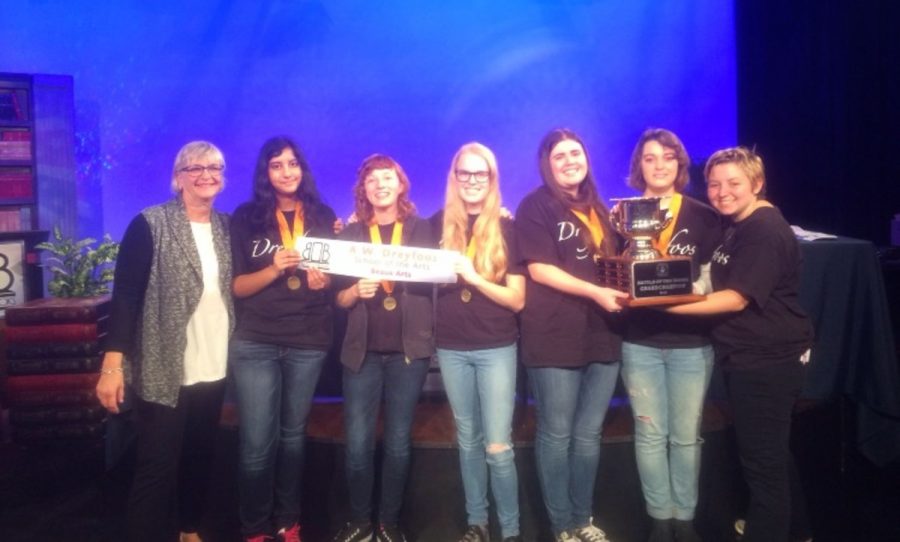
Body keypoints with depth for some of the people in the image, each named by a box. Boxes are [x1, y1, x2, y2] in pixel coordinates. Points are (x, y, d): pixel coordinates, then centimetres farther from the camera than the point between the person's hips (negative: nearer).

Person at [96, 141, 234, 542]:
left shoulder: (227, 226, 7)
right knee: (157, 466, 0)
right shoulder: (149, 225, -8)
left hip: (214, 366, 5)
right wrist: (113, 363, -18)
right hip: (164, 369, -5)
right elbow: (125, 294, -12)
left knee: (201, 455, 18)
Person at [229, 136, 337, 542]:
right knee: (257, 442, 0)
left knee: (293, 435, 15)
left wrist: (323, 280, -12)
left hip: (308, 343, 2)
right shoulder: (246, 217, -1)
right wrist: (274, 269, -21)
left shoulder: (323, 216, 4)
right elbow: (237, 286, -3)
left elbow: (335, 274, 11)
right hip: (255, 343, -2)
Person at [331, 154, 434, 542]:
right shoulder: (351, 234, 7)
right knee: (357, 443, 1)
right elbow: (340, 299, 6)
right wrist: (357, 290, -14)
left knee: (398, 443, 7)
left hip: (408, 349, -1)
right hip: (362, 350, 1)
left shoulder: (421, 229, 5)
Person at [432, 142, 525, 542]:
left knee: (498, 445, -2)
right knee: (468, 439, 13)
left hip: (496, 347, -3)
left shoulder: (506, 228, -4)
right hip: (451, 347, 3)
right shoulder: (439, 225, 4)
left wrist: (475, 278, -19)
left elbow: (517, 299, -8)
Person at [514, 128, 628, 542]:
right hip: (555, 338, -6)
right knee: (556, 434, 5)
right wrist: (595, 292, -22)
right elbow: (539, 269, -15)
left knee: (589, 434, 15)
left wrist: (622, 292, 6)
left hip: (603, 334, 7)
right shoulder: (536, 206, -5)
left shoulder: (597, 207, 15)